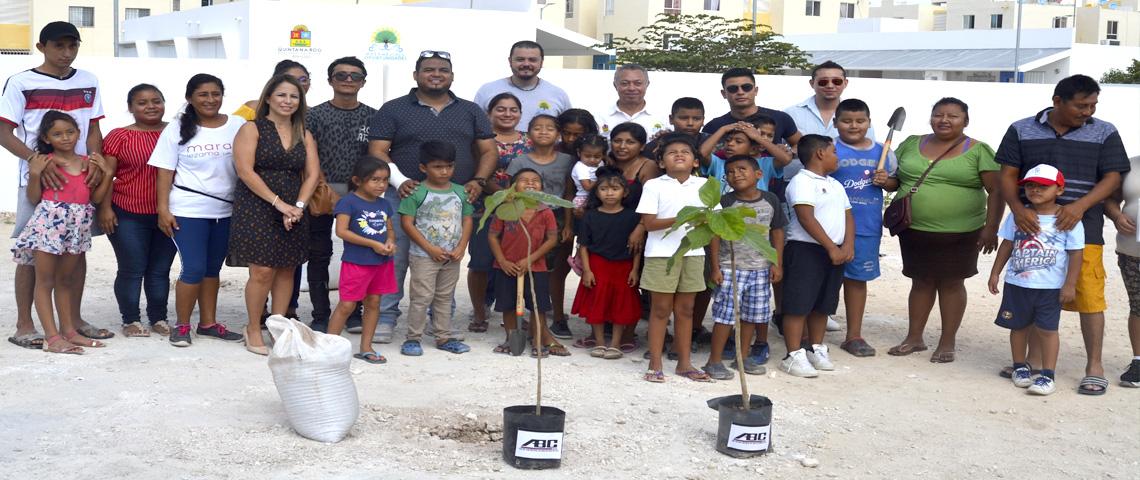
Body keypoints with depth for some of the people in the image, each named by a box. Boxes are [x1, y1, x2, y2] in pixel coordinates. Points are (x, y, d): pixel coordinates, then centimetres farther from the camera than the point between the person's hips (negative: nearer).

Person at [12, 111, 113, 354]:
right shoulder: (46, 161, -5)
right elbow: (34, 198, -5)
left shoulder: (87, 162, 7)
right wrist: (35, 173, -17)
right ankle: (52, 337, -4)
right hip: (49, 221, -5)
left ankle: (68, 330, 20)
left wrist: (107, 173, -1)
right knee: (45, 281, 0)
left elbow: (96, 197, 7)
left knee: (65, 279, 15)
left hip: (78, 225, 5)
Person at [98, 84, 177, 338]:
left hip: (167, 215, 3)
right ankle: (131, 321, 14)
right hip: (128, 215, -3)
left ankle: (159, 319, 20)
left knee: (160, 270, 10)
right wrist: (105, 208, -10)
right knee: (132, 270, 3)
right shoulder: (119, 136, -3)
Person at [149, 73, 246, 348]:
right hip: (188, 211, -3)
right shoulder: (177, 130, -1)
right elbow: (165, 172, -2)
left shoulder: (238, 126, 2)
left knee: (212, 269, 12)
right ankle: (181, 325, 9)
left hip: (226, 211, 3)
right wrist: (163, 209, -8)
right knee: (194, 269, -6)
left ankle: (208, 323, 23)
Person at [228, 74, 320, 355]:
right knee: (262, 271, -9)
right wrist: (278, 203, -16)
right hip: (257, 208, -5)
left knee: (286, 270, 5)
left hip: (293, 212, 5)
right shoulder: (252, 129, -1)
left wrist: (298, 206, -10)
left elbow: (312, 174, 6)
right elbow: (245, 171, -11)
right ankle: (253, 330, 6)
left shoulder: (304, 136, 14)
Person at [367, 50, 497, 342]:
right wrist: (399, 181, -16)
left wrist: (478, 181, -4)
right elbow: (377, 151, 0)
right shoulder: (393, 110, 6)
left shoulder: (471, 112, 15)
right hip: (406, 196, -2)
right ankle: (385, 319, 6)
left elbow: (488, 151, 14)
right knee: (394, 259, -5)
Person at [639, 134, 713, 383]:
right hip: (662, 254, -3)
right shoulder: (654, 185, -2)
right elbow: (649, 223, -9)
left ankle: (684, 363, 19)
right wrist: (679, 219, -22)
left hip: (693, 253, 3)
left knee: (685, 308, 10)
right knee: (661, 308, 2)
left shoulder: (703, 185, 7)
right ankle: (655, 364, 9)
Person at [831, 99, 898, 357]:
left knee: (857, 278, 13)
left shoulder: (882, 152, 7)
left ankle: (854, 335, 23)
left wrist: (886, 181, -5)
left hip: (867, 227, 4)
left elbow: (895, 182, 16)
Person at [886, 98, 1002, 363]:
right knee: (921, 281, 12)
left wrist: (990, 228, -11)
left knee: (952, 283, 4)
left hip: (959, 233, -3)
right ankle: (914, 337, 21)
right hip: (914, 230, 3)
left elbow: (996, 191, -5)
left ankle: (947, 342, 13)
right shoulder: (911, 144, 9)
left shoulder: (978, 151, -2)